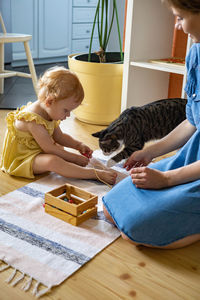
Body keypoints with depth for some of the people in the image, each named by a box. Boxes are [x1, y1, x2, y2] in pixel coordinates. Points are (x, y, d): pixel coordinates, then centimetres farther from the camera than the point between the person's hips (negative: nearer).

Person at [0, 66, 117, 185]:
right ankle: (97, 174, -35)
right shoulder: (33, 120, -29)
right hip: (21, 160, -11)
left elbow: (59, 136, 13)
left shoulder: (49, 113, 1)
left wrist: (79, 145, -1)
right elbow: (50, 149, -26)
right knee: (52, 161, -33)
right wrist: (76, 158, -21)